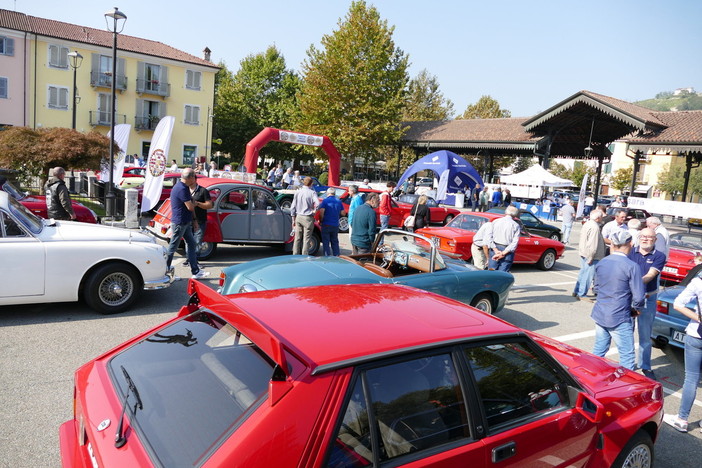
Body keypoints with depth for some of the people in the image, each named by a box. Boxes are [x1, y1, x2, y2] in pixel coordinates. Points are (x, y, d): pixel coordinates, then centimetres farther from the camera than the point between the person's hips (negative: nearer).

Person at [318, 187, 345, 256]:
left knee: (326, 242, 2)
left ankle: (328, 256, -1)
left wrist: (321, 220, -4)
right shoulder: (339, 201, 5)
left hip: (326, 225, -4)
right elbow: (342, 213, 6)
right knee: (335, 242, 15)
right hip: (335, 225, 4)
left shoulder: (325, 201, -8)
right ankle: (336, 256, 16)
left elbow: (321, 211, -18)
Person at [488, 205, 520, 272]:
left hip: (494, 250, 2)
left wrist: (496, 251, -9)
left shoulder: (495, 221, 7)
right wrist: (503, 253, -13)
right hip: (507, 253, -2)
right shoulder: (516, 225, 0)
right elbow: (514, 243, -10)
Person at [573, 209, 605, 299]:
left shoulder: (587, 224, 10)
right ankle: (581, 294, 4)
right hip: (590, 255, -10)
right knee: (588, 275, -2)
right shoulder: (595, 227, -21)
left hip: (584, 253, 10)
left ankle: (576, 291, 25)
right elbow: (593, 244, -24)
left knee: (583, 273, 18)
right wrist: (590, 257, -22)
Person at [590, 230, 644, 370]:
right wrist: (637, 309, 4)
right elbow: (638, 297, -14)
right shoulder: (631, 266, -16)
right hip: (620, 319, -6)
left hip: (600, 315, 6)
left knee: (598, 352, 17)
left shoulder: (601, 263, 2)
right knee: (627, 356, 6)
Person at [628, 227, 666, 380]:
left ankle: (645, 366, 20)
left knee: (645, 335, 8)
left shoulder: (659, 256, -3)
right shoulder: (631, 253, 3)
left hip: (648, 299, -2)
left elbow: (650, 275, -16)